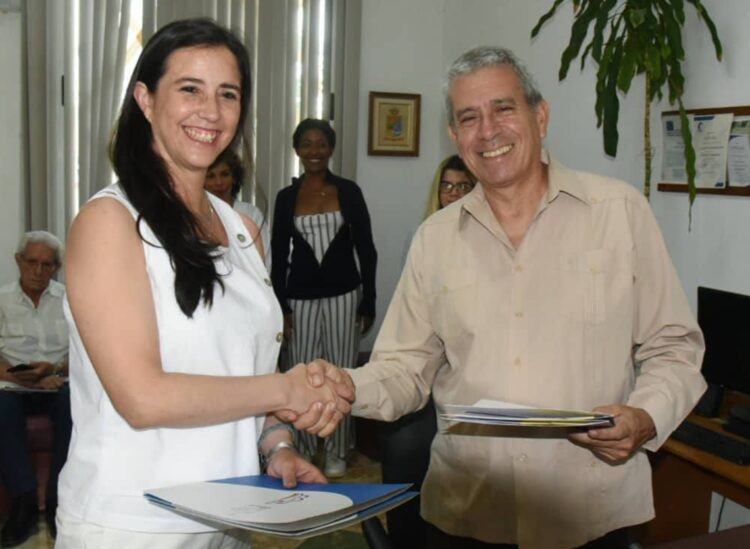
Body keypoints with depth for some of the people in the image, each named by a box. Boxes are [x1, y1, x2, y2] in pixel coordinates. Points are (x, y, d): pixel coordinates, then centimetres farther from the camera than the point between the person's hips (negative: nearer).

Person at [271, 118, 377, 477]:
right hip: (301, 297, 1)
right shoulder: (286, 197, 5)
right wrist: (281, 307, -1)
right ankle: (303, 449, 17)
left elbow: (366, 250, 2)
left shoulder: (348, 192, 2)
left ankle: (336, 452, 15)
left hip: (343, 294, -1)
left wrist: (368, 303, -2)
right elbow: (278, 257, 6)